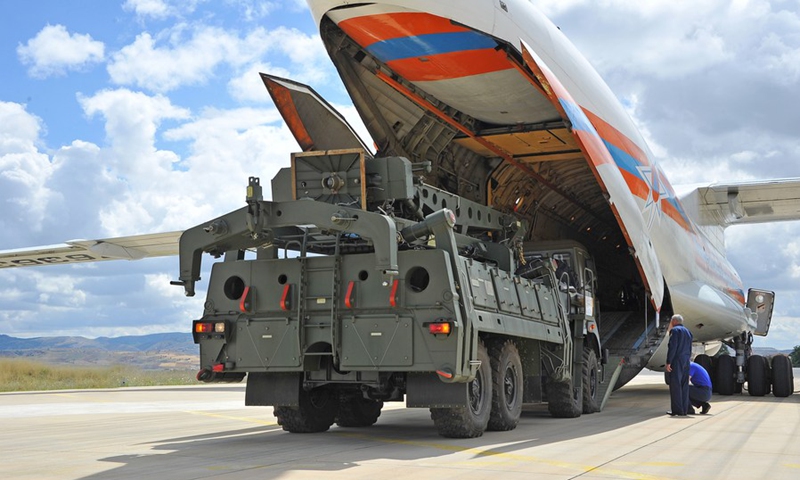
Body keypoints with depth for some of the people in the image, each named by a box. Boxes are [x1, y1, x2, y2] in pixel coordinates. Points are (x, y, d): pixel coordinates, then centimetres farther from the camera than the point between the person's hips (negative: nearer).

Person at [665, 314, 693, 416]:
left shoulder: (675, 330, -6)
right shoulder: (688, 332, 18)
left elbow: (672, 347, -15)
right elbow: (689, 350, 17)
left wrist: (668, 362, -15)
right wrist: (687, 361, 20)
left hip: (676, 361, -8)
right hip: (686, 362, 8)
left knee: (675, 385, -7)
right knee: (684, 386, 7)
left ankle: (677, 410, -10)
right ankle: (684, 409, 7)